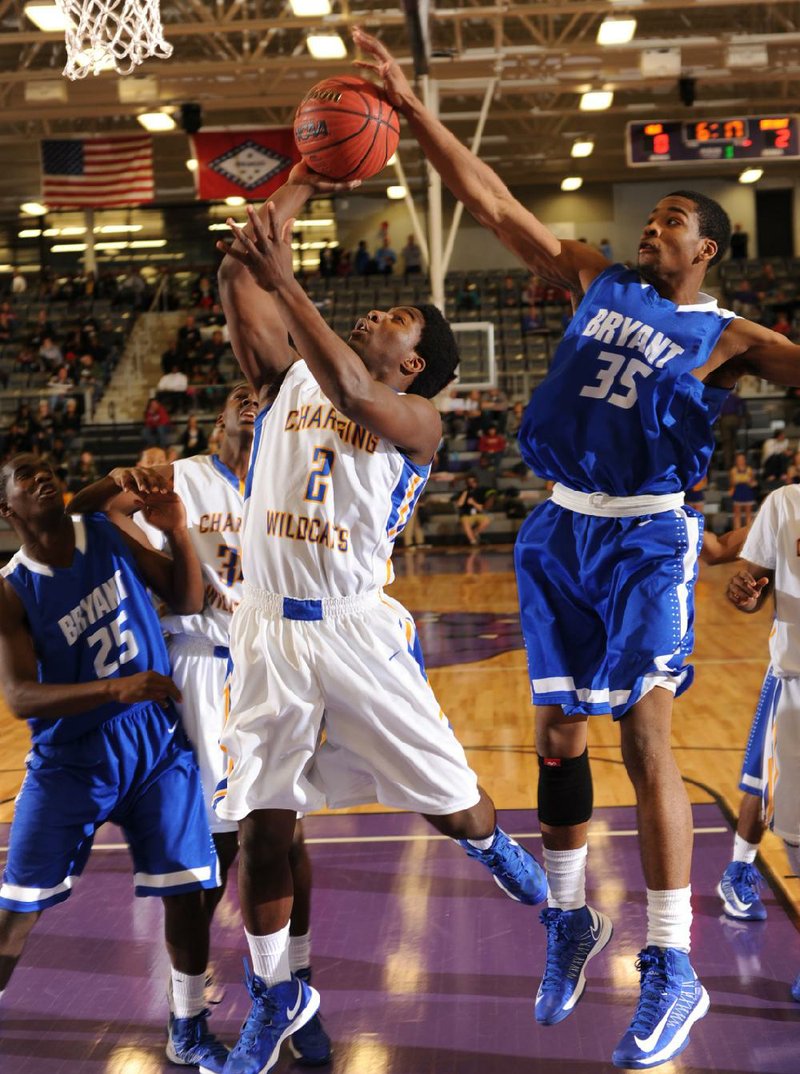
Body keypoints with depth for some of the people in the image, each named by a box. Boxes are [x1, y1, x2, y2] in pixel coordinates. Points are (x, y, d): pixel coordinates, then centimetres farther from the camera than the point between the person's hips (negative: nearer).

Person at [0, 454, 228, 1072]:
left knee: (186, 892, 1)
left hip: (158, 748, 2)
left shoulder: (108, 534, -1)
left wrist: (178, 533, -14)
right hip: (70, 761, -2)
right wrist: (116, 689, -34)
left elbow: (187, 601, 4)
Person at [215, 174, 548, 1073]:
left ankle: (493, 847, 44)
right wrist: (303, 182, 4)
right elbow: (234, 271, 2)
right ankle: (274, 997, 26)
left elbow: (353, 394, -25)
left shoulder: (417, 417, -2)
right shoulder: (287, 378, 10)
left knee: (452, 806, 5)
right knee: (261, 826, 5)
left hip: (360, 631, -3)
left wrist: (282, 280, -29)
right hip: (270, 630, 3)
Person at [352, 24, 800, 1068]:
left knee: (646, 742, -7)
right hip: (560, 531, 5)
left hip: (647, 539, -4)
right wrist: (413, 107, 2)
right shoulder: (597, 281, 10)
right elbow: (496, 206, 7)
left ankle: (672, 972, 4)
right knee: (556, 736, 10)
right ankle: (570, 921, 29)